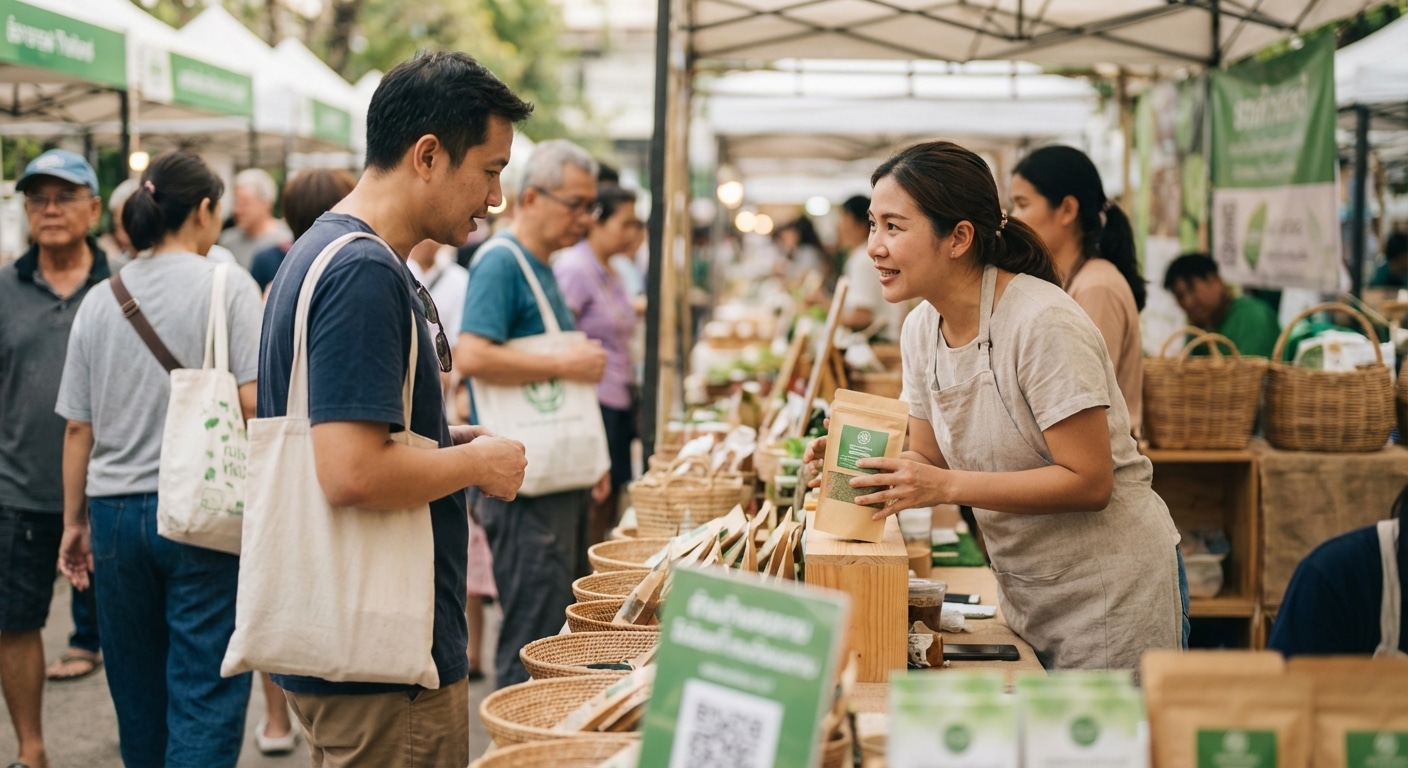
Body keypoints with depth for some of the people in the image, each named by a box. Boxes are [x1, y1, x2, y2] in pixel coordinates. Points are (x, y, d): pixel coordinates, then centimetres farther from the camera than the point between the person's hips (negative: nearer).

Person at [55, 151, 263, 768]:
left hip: (115, 510, 5)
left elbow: (78, 426, 9)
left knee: (138, 693, 16)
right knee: (204, 697, -3)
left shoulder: (99, 300, 8)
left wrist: (74, 520, 17)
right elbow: (253, 400, -14)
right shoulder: (226, 286, -5)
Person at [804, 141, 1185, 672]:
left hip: (1109, 591, -7)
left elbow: (1089, 482, -24)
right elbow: (931, 460, 6)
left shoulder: (1043, 323, -24)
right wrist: (861, 459, -14)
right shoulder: (922, 328, 0)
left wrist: (946, 486, -29)